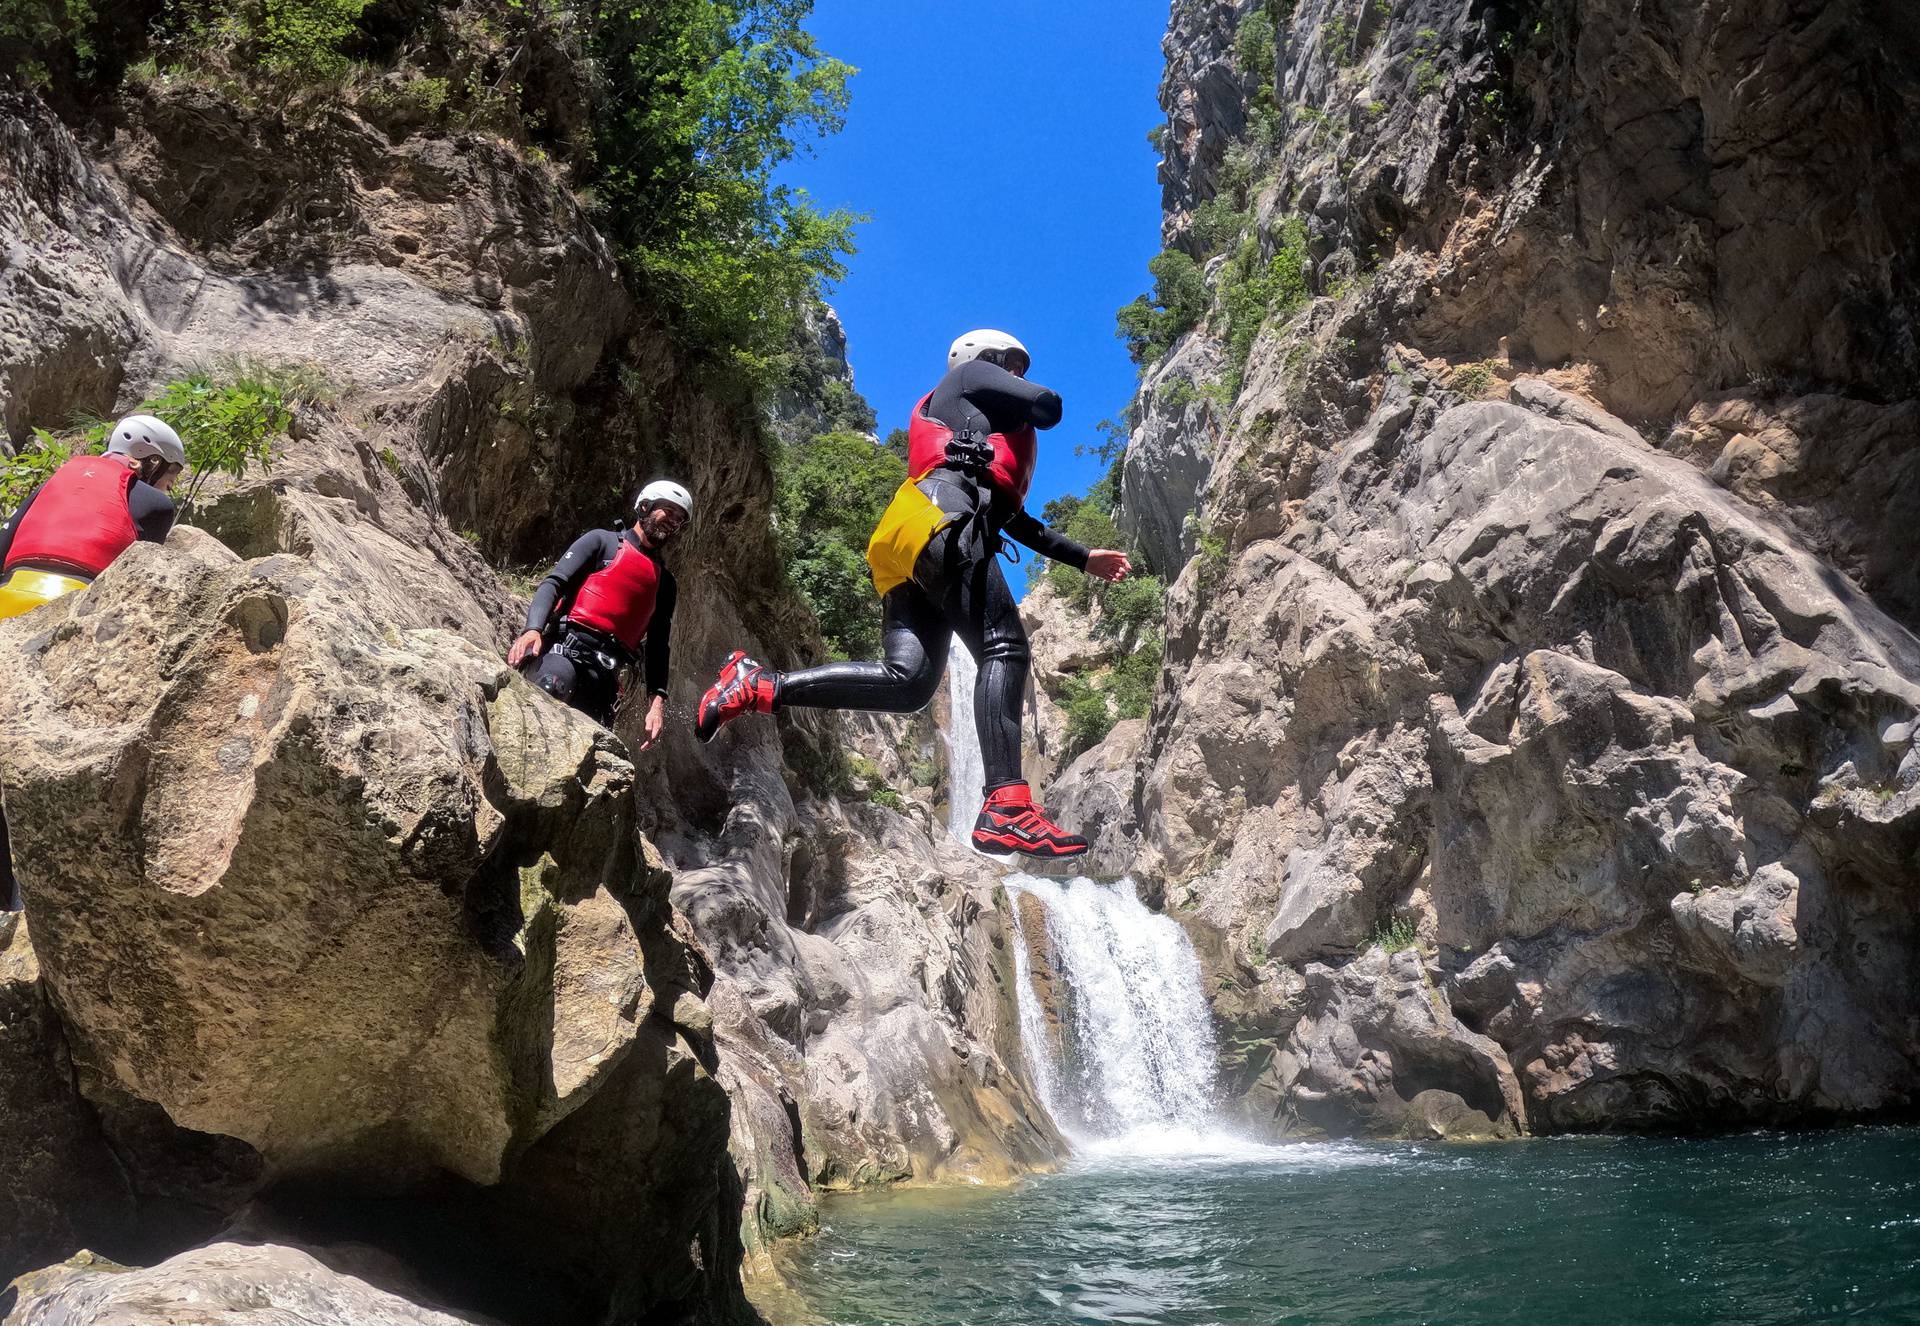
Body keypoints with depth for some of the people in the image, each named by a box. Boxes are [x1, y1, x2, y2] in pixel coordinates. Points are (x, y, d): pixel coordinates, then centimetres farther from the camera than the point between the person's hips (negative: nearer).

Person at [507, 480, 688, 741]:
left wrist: (658, 701, 6)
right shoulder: (603, 541, 12)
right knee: (550, 690, -38)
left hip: (604, 673, 4)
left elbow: (659, 644, 20)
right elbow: (553, 583, 1)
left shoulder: (666, 584, 24)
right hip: (567, 648, -4)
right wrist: (533, 629, -18)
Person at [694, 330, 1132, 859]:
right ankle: (1006, 806, -35)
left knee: (907, 682, -10)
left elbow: (1016, 522, 41)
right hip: (938, 518, -9)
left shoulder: (990, 444, 43)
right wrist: (1031, 407, 32)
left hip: (905, 559, 9)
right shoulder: (972, 373, 20)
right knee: (1004, 649, -20)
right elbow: (1049, 407, 8)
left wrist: (1084, 558, 39)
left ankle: (757, 686, -11)